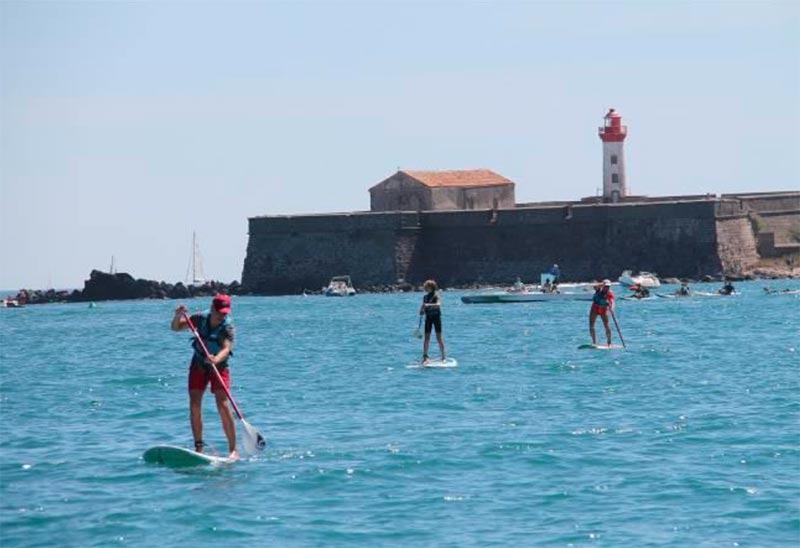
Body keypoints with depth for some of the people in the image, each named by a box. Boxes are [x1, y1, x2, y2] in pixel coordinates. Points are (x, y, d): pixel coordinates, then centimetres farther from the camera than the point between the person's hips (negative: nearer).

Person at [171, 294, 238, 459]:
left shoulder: (228, 326, -20)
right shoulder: (201, 319, -8)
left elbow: (226, 348, -36)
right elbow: (176, 328, 1)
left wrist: (216, 359, -56)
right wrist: (178, 316, -21)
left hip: (219, 366, -4)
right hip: (198, 365, 4)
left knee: (223, 405, -16)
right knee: (194, 405, -3)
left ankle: (233, 450, -14)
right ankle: (198, 447, 6)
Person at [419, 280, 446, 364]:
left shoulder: (436, 295, -7)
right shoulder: (425, 297, 9)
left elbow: (438, 304, -25)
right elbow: (423, 307, 16)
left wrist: (429, 305, -38)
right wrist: (421, 311, -7)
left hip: (436, 317, -5)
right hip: (428, 318, 5)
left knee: (439, 338, -2)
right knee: (427, 338, 1)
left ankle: (443, 357, 3)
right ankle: (425, 356, 0)